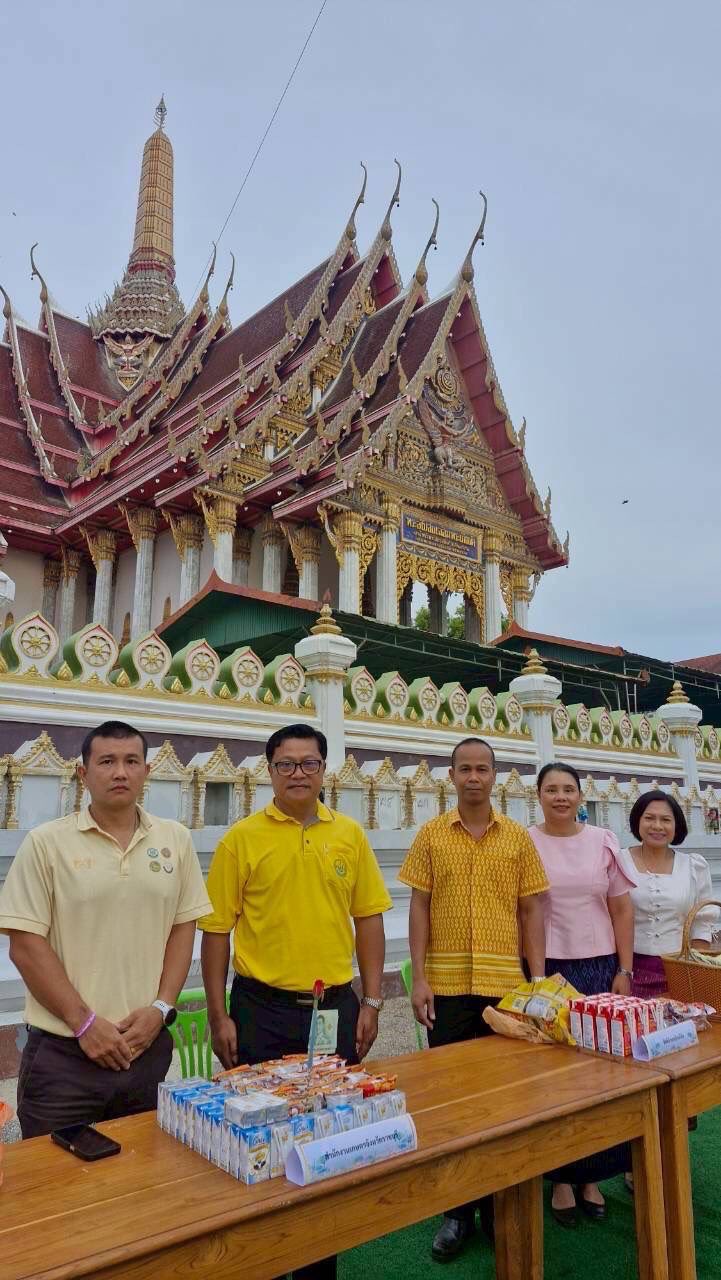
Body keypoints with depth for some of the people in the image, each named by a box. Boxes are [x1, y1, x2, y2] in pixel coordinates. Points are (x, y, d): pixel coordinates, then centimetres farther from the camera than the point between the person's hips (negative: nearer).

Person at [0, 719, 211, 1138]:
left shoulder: (175, 839, 3)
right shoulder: (46, 842, -6)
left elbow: (183, 928, 7)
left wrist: (161, 1008, -5)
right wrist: (84, 1023, -11)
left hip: (149, 1045, 3)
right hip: (64, 1051, -3)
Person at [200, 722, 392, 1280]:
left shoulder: (350, 835, 2)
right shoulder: (241, 838, -6)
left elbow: (368, 919, 6)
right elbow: (216, 929, -4)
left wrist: (371, 1002, 3)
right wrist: (218, 1016, -5)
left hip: (335, 1006, 3)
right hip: (262, 1009, -2)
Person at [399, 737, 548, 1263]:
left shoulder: (518, 837, 2)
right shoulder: (431, 835, -1)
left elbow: (531, 910, 4)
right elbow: (419, 908, 0)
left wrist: (537, 979, -1)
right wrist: (419, 978, -6)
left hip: (505, 984, 1)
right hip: (447, 986, 0)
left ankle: (498, 1206, 31)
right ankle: (457, 1211, 26)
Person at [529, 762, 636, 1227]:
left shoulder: (603, 841, 2)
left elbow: (622, 910, 6)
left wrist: (624, 971, 2)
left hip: (600, 968, 2)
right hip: (545, 971, -2)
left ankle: (592, 1175, 25)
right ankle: (561, 1177, 22)